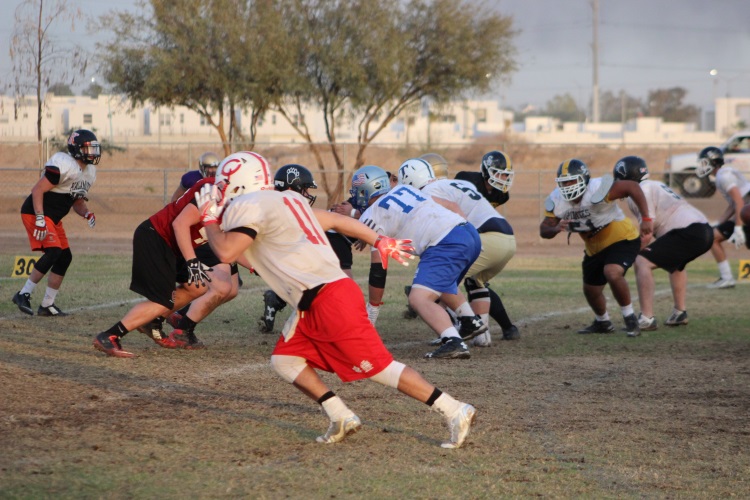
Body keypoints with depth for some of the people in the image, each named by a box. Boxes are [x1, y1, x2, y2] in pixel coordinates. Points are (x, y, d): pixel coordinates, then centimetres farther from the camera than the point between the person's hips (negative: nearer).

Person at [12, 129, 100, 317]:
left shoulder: (89, 172, 10)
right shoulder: (63, 165, -21)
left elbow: (77, 201, 19)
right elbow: (37, 190, -22)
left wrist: (86, 213, -4)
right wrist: (40, 220, -27)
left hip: (53, 218, 10)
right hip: (36, 212, -10)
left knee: (65, 257, 5)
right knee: (53, 252, -22)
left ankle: (47, 305, 12)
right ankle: (24, 294, -13)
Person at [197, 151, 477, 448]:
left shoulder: (249, 207, -8)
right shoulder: (284, 200, 20)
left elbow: (226, 252, -19)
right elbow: (335, 220, 24)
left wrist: (210, 219, -1)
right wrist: (379, 242, 32)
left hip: (330, 299, -10)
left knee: (379, 367, -6)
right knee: (284, 360, 12)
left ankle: (455, 411, -4)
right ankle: (341, 418, 7)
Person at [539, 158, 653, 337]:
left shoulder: (597, 191, -32)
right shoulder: (557, 202, -13)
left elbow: (632, 187, -29)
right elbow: (544, 231, -9)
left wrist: (646, 219, -30)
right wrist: (556, 228, -34)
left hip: (622, 240, -7)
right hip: (595, 248, 7)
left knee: (612, 273, -32)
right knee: (591, 290, 16)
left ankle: (630, 318, -13)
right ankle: (602, 323, 45)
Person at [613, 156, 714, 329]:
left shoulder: (639, 192, -4)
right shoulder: (654, 186, 26)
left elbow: (647, 234, -10)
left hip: (688, 232, -10)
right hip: (706, 232, 10)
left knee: (642, 262, -10)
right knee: (674, 263, 37)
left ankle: (647, 319, -16)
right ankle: (680, 313, 38)